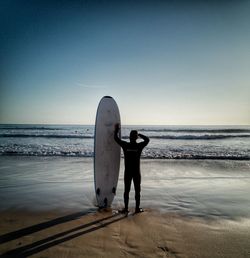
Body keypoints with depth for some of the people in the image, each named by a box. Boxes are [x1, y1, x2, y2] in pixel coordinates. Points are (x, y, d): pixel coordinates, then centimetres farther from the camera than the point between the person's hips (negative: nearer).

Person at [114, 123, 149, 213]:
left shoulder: (125, 145, -8)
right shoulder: (139, 146, -9)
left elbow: (116, 138, 5)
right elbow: (147, 139, 9)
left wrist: (116, 130, 18)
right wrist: (140, 134, 17)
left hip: (127, 172, 1)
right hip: (136, 172, -1)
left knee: (126, 190, 10)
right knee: (137, 191, 10)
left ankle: (126, 208, 17)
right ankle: (137, 208, 16)